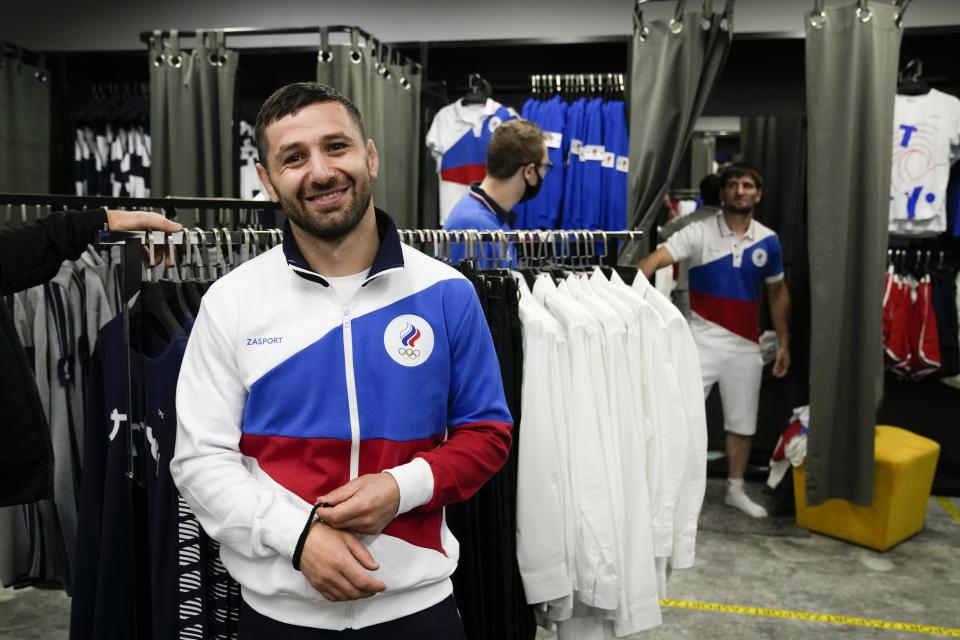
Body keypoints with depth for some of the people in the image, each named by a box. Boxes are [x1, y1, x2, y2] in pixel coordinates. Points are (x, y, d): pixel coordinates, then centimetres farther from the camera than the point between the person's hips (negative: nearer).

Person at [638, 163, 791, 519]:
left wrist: (783, 343, 14)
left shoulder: (769, 241, 3)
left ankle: (735, 490, 33)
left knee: (742, 422, 15)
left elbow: (777, 292, 15)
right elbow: (655, 260, -25)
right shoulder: (699, 232, -9)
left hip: (745, 344, 4)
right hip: (703, 339, -4)